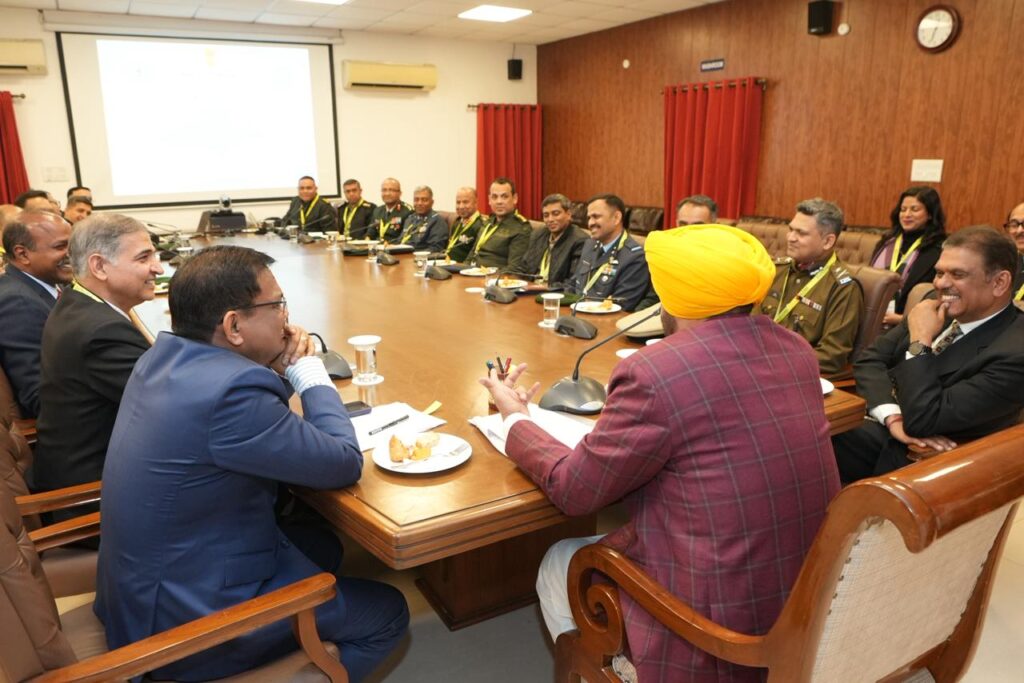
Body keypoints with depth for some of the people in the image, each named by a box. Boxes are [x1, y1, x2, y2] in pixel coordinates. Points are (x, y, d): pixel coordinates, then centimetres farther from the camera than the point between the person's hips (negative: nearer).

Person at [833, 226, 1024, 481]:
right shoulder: (939, 306, 2)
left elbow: (923, 421, -25)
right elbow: (870, 358, 2)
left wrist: (920, 341, -20)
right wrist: (893, 417, -15)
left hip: (912, 459, -6)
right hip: (869, 427, 6)